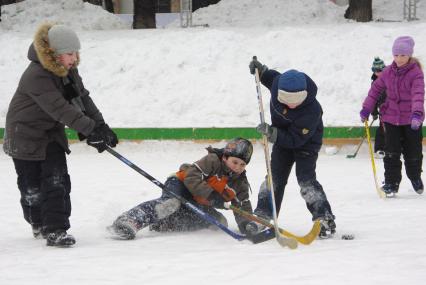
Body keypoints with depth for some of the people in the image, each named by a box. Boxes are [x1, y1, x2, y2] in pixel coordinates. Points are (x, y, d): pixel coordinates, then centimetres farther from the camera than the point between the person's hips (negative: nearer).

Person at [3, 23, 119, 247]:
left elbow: (83, 98, 1)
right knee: (32, 186, 3)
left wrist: (101, 125, -11)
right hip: (26, 134, -7)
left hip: (52, 132, 7)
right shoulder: (36, 76, -31)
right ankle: (38, 224, 20)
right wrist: (90, 129, -41)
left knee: (58, 181, -3)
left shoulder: (68, 71, -3)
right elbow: (60, 108, -37)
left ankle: (56, 229, 2)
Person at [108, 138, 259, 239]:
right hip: (181, 185, -7)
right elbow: (191, 177, -27)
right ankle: (128, 221, -50)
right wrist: (210, 195, -34)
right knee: (171, 203, -39)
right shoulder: (212, 160, -19)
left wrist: (246, 224, -21)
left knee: (220, 222, -16)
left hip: (197, 205, 7)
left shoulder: (240, 182, 0)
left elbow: (243, 206, 0)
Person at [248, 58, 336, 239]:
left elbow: (295, 139, -35)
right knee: (275, 177, 6)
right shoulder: (279, 83, -26)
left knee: (306, 179, -16)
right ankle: (263, 216, 15)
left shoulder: (311, 111, -40)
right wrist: (261, 70, -9)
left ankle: (325, 221, -11)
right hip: (282, 138, 6)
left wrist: (272, 133, -43)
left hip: (306, 142, -5)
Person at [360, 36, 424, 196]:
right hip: (391, 118, 3)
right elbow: (376, 89, 12)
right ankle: (391, 183, 6)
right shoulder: (388, 72, 0)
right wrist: (366, 108, 9)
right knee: (391, 153, -2)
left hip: (411, 120, -3)